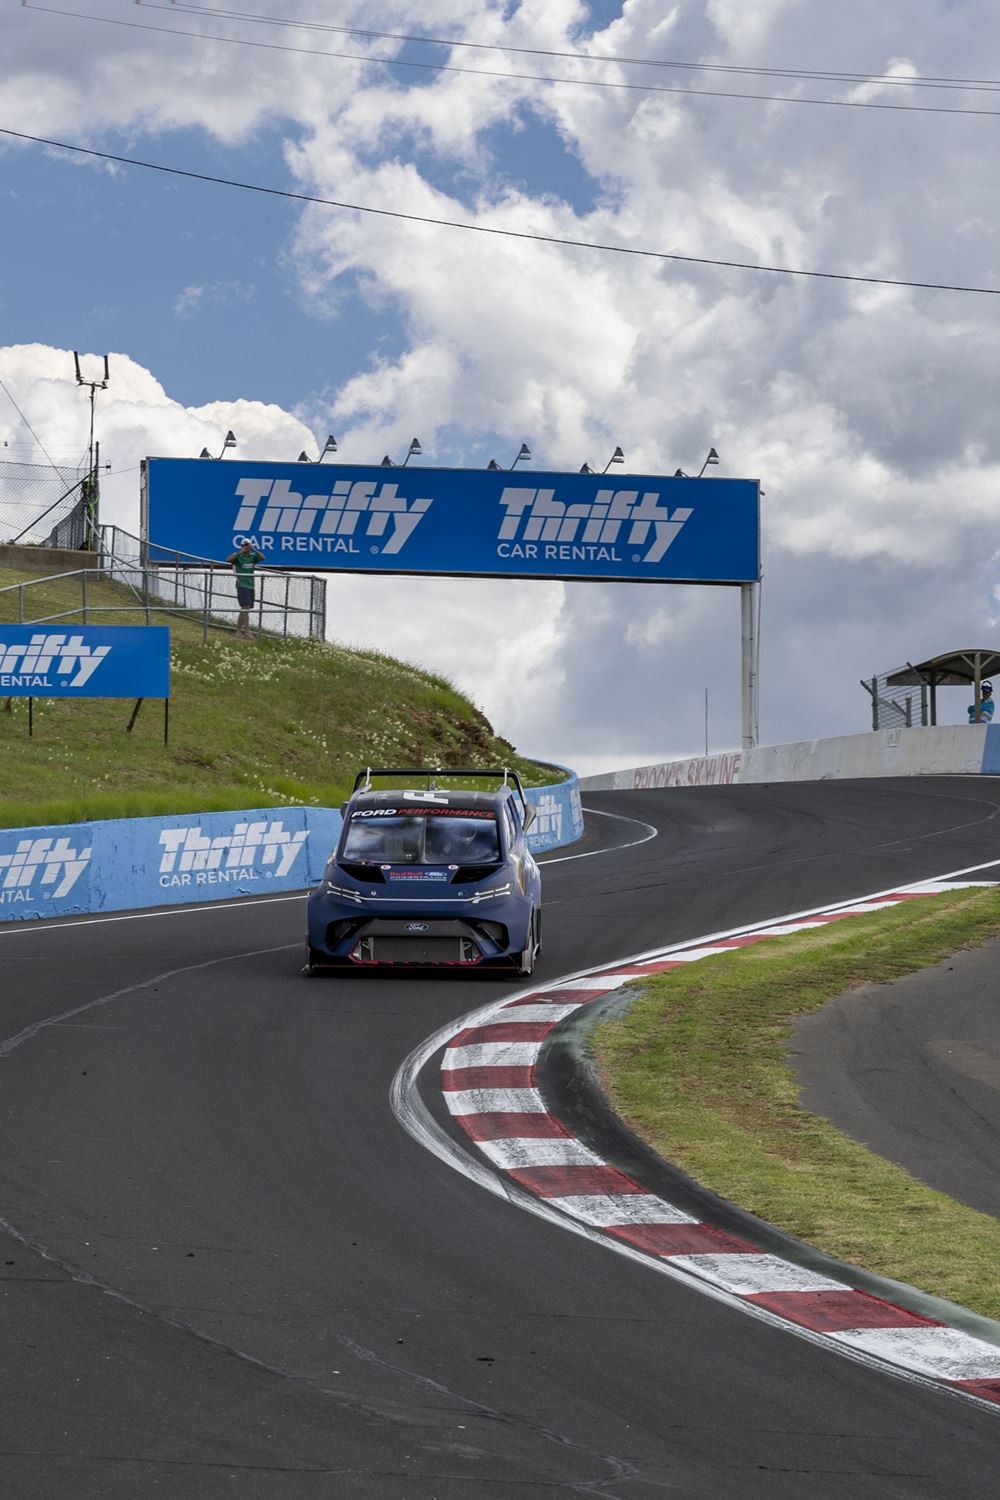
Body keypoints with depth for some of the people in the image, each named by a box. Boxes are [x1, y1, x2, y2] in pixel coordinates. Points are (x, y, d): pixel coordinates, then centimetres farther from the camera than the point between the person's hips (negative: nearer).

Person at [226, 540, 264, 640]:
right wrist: (240, 552, -33)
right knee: (245, 607, -15)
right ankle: (247, 632, -19)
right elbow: (228, 560, -24)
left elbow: (262, 558, -9)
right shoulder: (237, 556, -4)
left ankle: (238, 630, 20)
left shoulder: (252, 556, 8)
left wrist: (254, 550, -20)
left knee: (244, 609, 10)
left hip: (250, 586, 6)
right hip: (242, 585, -6)